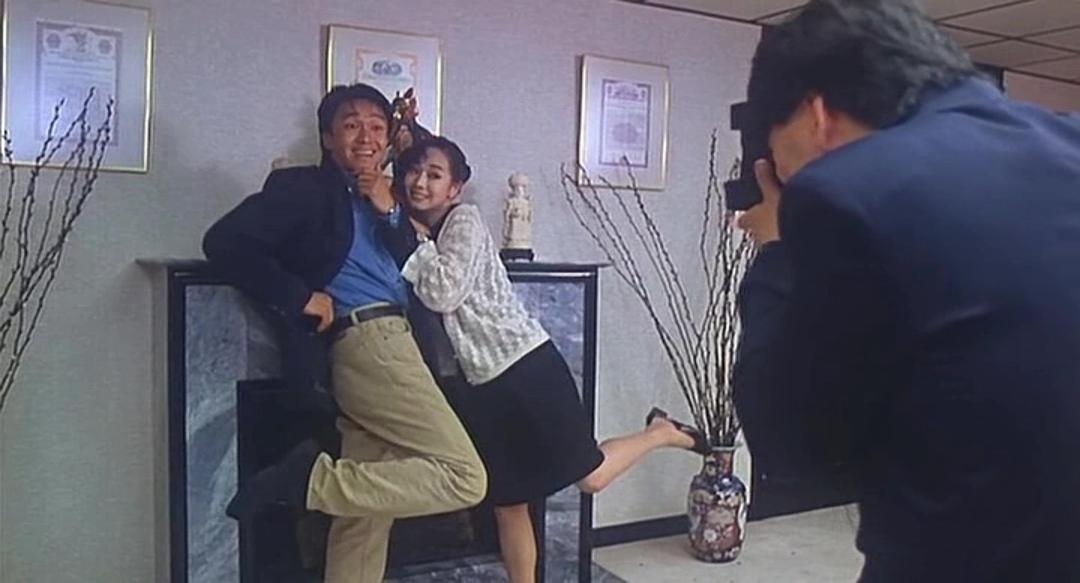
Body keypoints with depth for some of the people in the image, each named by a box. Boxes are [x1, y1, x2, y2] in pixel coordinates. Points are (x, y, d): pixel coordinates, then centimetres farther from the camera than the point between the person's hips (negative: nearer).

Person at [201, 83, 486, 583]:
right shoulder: (303, 187, 2)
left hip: (382, 344, 8)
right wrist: (302, 297, -11)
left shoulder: (379, 199, 24)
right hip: (370, 342, -8)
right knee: (464, 477, -14)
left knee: (366, 513, 9)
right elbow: (224, 241, -9)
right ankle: (308, 478, -10)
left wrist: (390, 211, 1)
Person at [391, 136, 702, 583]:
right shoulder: (414, 230, 13)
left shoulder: (464, 220, -9)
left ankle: (661, 432, 25)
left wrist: (415, 236, -13)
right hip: (480, 384, 7)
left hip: (527, 364, -7)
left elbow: (444, 294, -22)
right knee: (506, 505, 11)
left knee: (591, 476, 1)